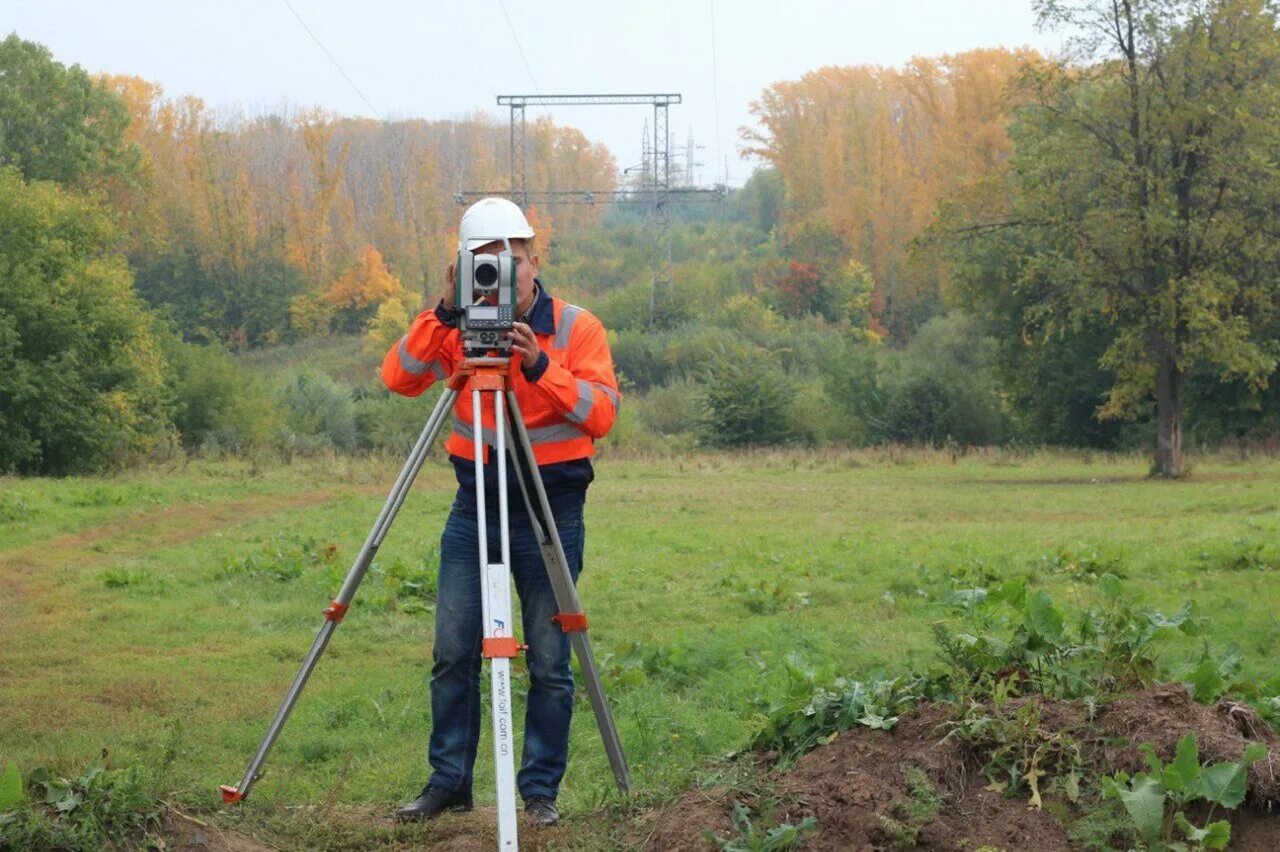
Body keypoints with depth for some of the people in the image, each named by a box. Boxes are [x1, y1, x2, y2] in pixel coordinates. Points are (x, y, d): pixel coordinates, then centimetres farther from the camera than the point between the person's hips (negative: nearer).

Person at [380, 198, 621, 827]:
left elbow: (602, 413, -15)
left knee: (549, 663, 2)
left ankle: (541, 790, 14)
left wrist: (540, 366, -27)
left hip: (552, 510, -2)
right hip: (474, 505, 2)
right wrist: (443, 314, -21)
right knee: (452, 652, 3)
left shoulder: (575, 327, -4)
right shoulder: (458, 328, 2)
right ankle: (449, 780, 16)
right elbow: (397, 378, -11)